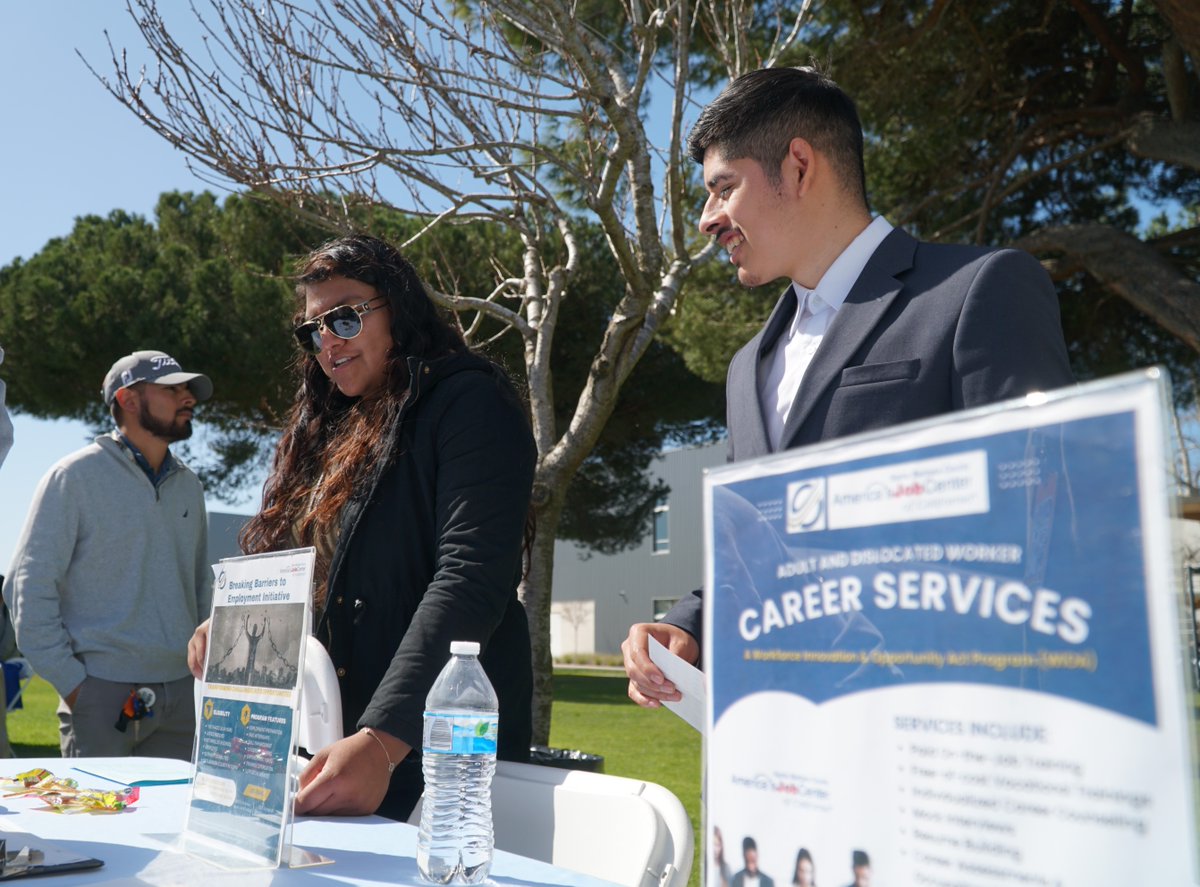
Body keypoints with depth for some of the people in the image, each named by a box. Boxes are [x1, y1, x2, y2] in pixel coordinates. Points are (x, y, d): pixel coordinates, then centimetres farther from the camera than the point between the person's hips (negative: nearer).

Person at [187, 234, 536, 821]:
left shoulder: (468, 404, -7)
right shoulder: (326, 432, 17)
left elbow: (469, 582, -21)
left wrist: (382, 740, -30)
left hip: (431, 749, -6)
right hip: (324, 745, 7)